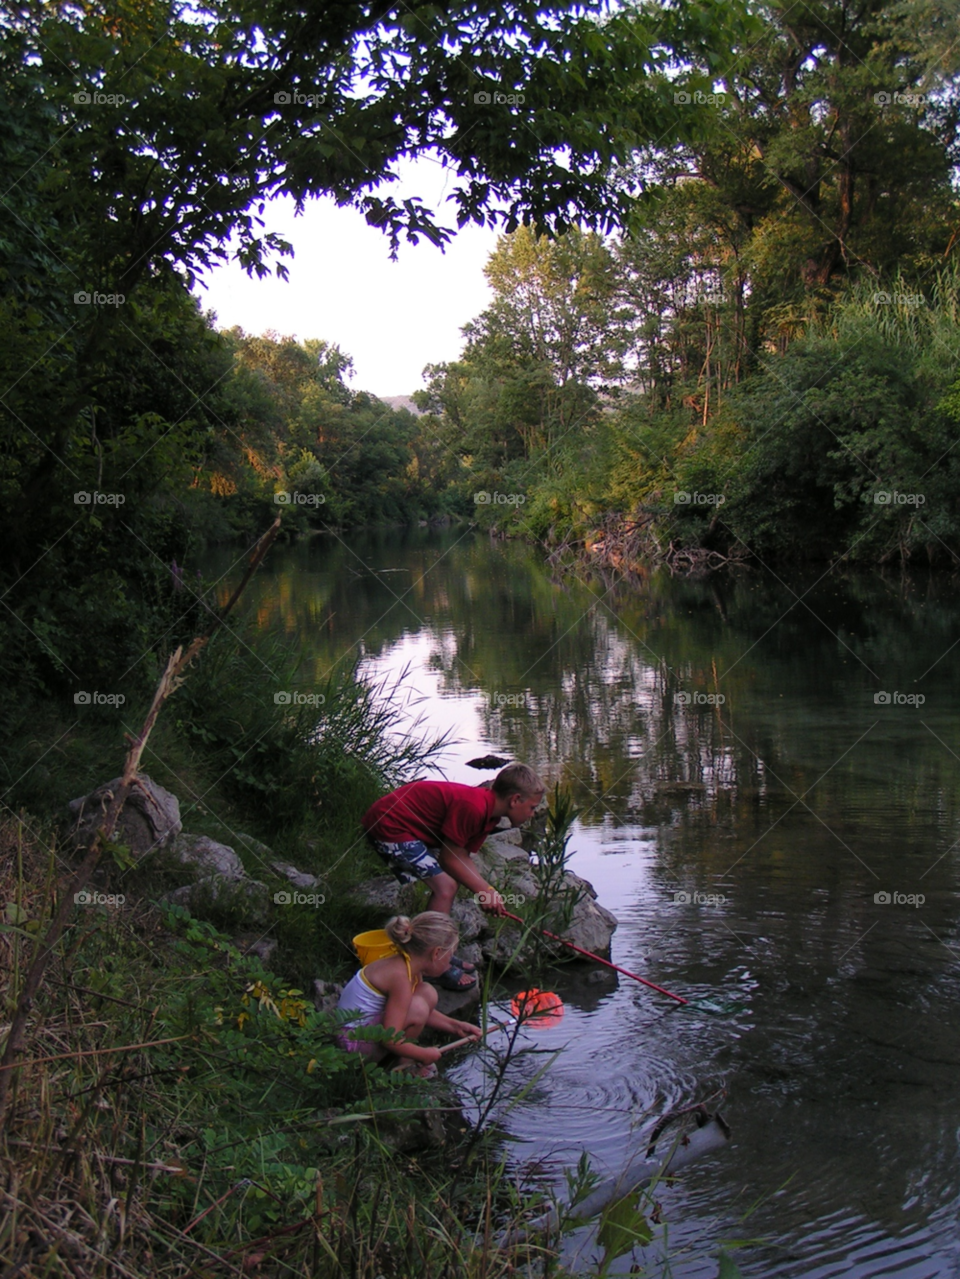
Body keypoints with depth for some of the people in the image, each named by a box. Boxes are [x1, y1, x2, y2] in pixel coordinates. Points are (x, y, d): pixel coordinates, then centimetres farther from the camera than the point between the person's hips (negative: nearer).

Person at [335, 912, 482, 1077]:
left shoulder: (409, 965, 2)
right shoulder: (401, 976, -26)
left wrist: (455, 1026, 13)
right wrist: (425, 1054, -14)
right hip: (355, 1043, -10)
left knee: (428, 994, 0)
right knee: (417, 1008, -27)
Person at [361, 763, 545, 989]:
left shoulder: (488, 811, 6)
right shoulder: (473, 807, -25)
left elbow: (463, 858, 8)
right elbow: (450, 858, -18)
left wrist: (488, 891, -4)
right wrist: (482, 890, -10)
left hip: (412, 826, 11)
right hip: (388, 825, -11)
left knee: (451, 882, 14)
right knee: (444, 887, -12)